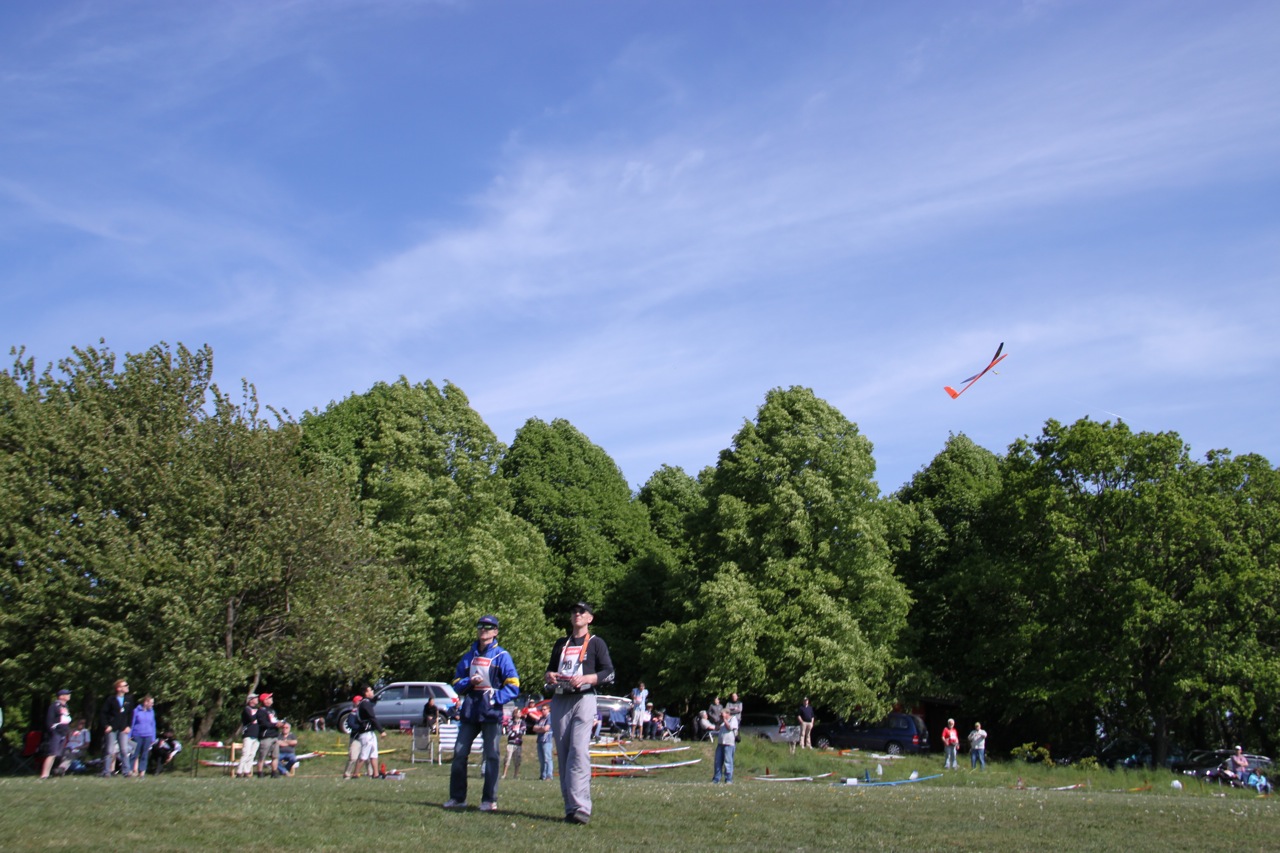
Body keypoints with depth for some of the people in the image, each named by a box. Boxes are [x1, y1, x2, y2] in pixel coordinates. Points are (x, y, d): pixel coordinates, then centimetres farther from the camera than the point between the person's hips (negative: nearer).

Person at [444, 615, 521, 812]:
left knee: (491, 755, -3)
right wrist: (469, 682, -6)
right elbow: (457, 683, 15)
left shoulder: (502, 656, 0)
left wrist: (494, 699, -16)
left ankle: (489, 800, 1)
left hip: (491, 713, -5)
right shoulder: (468, 656, 14)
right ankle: (457, 797, 13)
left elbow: (513, 686, -5)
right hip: (469, 712, 5)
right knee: (459, 753, 4)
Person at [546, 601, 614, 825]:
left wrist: (585, 678, -14)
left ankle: (581, 807, -25)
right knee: (562, 754, 2)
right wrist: (550, 676, 4)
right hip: (559, 701, 5)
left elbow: (609, 674, 1)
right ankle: (570, 807, 6)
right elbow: (550, 669, 28)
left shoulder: (596, 643, 9)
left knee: (579, 752, -18)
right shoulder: (561, 644, 24)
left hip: (583, 699, -5)